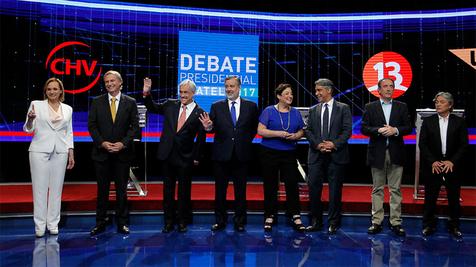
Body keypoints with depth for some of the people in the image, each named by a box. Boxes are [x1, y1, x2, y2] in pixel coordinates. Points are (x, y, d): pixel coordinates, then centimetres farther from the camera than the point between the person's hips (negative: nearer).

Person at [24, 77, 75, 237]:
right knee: (40, 188, 0)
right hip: (40, 151, -2)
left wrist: (71, 154, 6)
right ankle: (39, 225, 9)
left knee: (56, 188, 5)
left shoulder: (68, 109, 9)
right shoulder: (36, 104, 1)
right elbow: (28, 130, 0)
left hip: (60, 152, 2)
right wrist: (30, 119, -21)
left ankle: (53, 224, 15)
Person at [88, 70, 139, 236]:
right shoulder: (97, 102, 5)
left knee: (122, 189, 6)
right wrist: (102, 143, -11)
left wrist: (123, 143, -12)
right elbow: (92, 125, 2)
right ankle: (101, 222, 19)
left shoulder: (130, 102, 2)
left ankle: (122, 222, 16)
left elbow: (135, 126, 0)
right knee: (102, 189, 8)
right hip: (101, 152, 1)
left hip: (122, 152, -1)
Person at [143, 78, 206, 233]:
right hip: (167, 155, 3)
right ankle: (169, 221, 23)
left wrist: (196, 157, -3)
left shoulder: (199, 113, -5)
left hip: (185, 158, -3)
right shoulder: (170, 105, 4)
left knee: (184, 191, 8)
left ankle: (183, 221, 23)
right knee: (168, 190, 11)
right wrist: (146, 93, -4)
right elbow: (153, 108, 12)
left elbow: (201, 138, -2)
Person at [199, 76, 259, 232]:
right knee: (220, 190, 9)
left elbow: (254, 127, 10)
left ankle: (240, 221, 21)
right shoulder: (216, 106, 3)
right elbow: (213, 127, -6)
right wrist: (208, 127, -27)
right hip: (221, 155, 1)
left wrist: (247, 140, -1)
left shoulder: (251, 106, 4)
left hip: (242, 154, 0)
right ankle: (220, 221, 22)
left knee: (240, 190, 9)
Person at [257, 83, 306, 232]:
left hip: (289, 154, 2)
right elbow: (260, 130, -9)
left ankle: (295, 216, 7)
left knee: (292, 184, -2)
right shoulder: (269, 111, -2)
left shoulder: (296, 113, 9)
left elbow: (301, 131, 13)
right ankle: (270, 216, 17)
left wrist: (295, 136, -9)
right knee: (270, 186, 6)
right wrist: (279, 133, -19)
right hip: (269, 153, -2)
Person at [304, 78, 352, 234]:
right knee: (314, 188, 0)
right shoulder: (313, 110, 13)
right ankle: (316, 222, 13)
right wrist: (318, 144, -10)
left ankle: (333, 223, 15)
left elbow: (347, 130, -3)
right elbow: (308, 131, 6)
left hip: (336, 155, -2)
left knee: (335, 190, 4)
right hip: (316, 155, 3)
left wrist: (334, 144, -15)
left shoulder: (343, 108, 4)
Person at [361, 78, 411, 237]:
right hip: (377, 153, -1)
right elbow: (364, 128, 0)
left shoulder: (402, 107, 10)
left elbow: (408, 127, 5)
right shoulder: (370, 107, 6)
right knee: (377, 189, 5)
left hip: (396, 153, 1)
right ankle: (377, 222, 11)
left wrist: (395, 130, -13)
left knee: (395, 189, 3)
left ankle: (395, 222, 10)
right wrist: (379, 130, -16)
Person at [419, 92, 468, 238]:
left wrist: (452, 162, -12)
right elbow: (422, 144, -1)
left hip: (453, 166, 0)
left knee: (454, 198, 8)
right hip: (433, 166, 0)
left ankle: (454, 225, 22)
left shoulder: (459, 122, 3)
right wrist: (433, 162, -11)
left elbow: (463, 145, -1)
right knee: (430, 197, 4)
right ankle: (429, 225, 17)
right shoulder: (428, 121, 3)